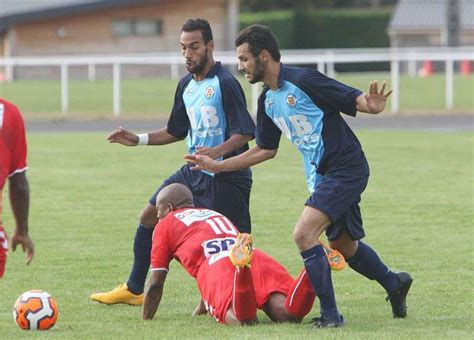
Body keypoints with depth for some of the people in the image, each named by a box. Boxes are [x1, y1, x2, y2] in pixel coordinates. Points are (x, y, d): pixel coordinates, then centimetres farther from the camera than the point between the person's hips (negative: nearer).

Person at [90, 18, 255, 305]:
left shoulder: (225, 83, -15)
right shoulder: (186, 86, 11)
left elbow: (246, 132, -20)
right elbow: (177, 131, 24)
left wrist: (218, 152, -35)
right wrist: (139, 140, 16)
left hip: (226, 177, -9)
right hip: (195, 172, 9)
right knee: (149, 217, 12)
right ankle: (134, 290, 23)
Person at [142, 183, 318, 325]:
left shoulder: (164, 225, 28)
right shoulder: (215, 214, 44)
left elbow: (155, 283, 25)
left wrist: (145, 320, 39)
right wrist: (202, 308, 68)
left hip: (214, 265, -4)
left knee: (241, 321, -34)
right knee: (288, 315, -21)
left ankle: (242, 266, -62)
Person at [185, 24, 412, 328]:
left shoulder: (304, 80, -17)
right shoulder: (267, 101, 9)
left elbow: (354, 100, -17)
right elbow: (266, 150, 20)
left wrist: (372, 105, -40)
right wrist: (217, 165, 20)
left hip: (345, 167, -9)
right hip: (321, 176, 9)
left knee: (304, 233, -20)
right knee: (343, 244, 20)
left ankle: (330, 314, -14)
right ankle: (395, 284, 44)